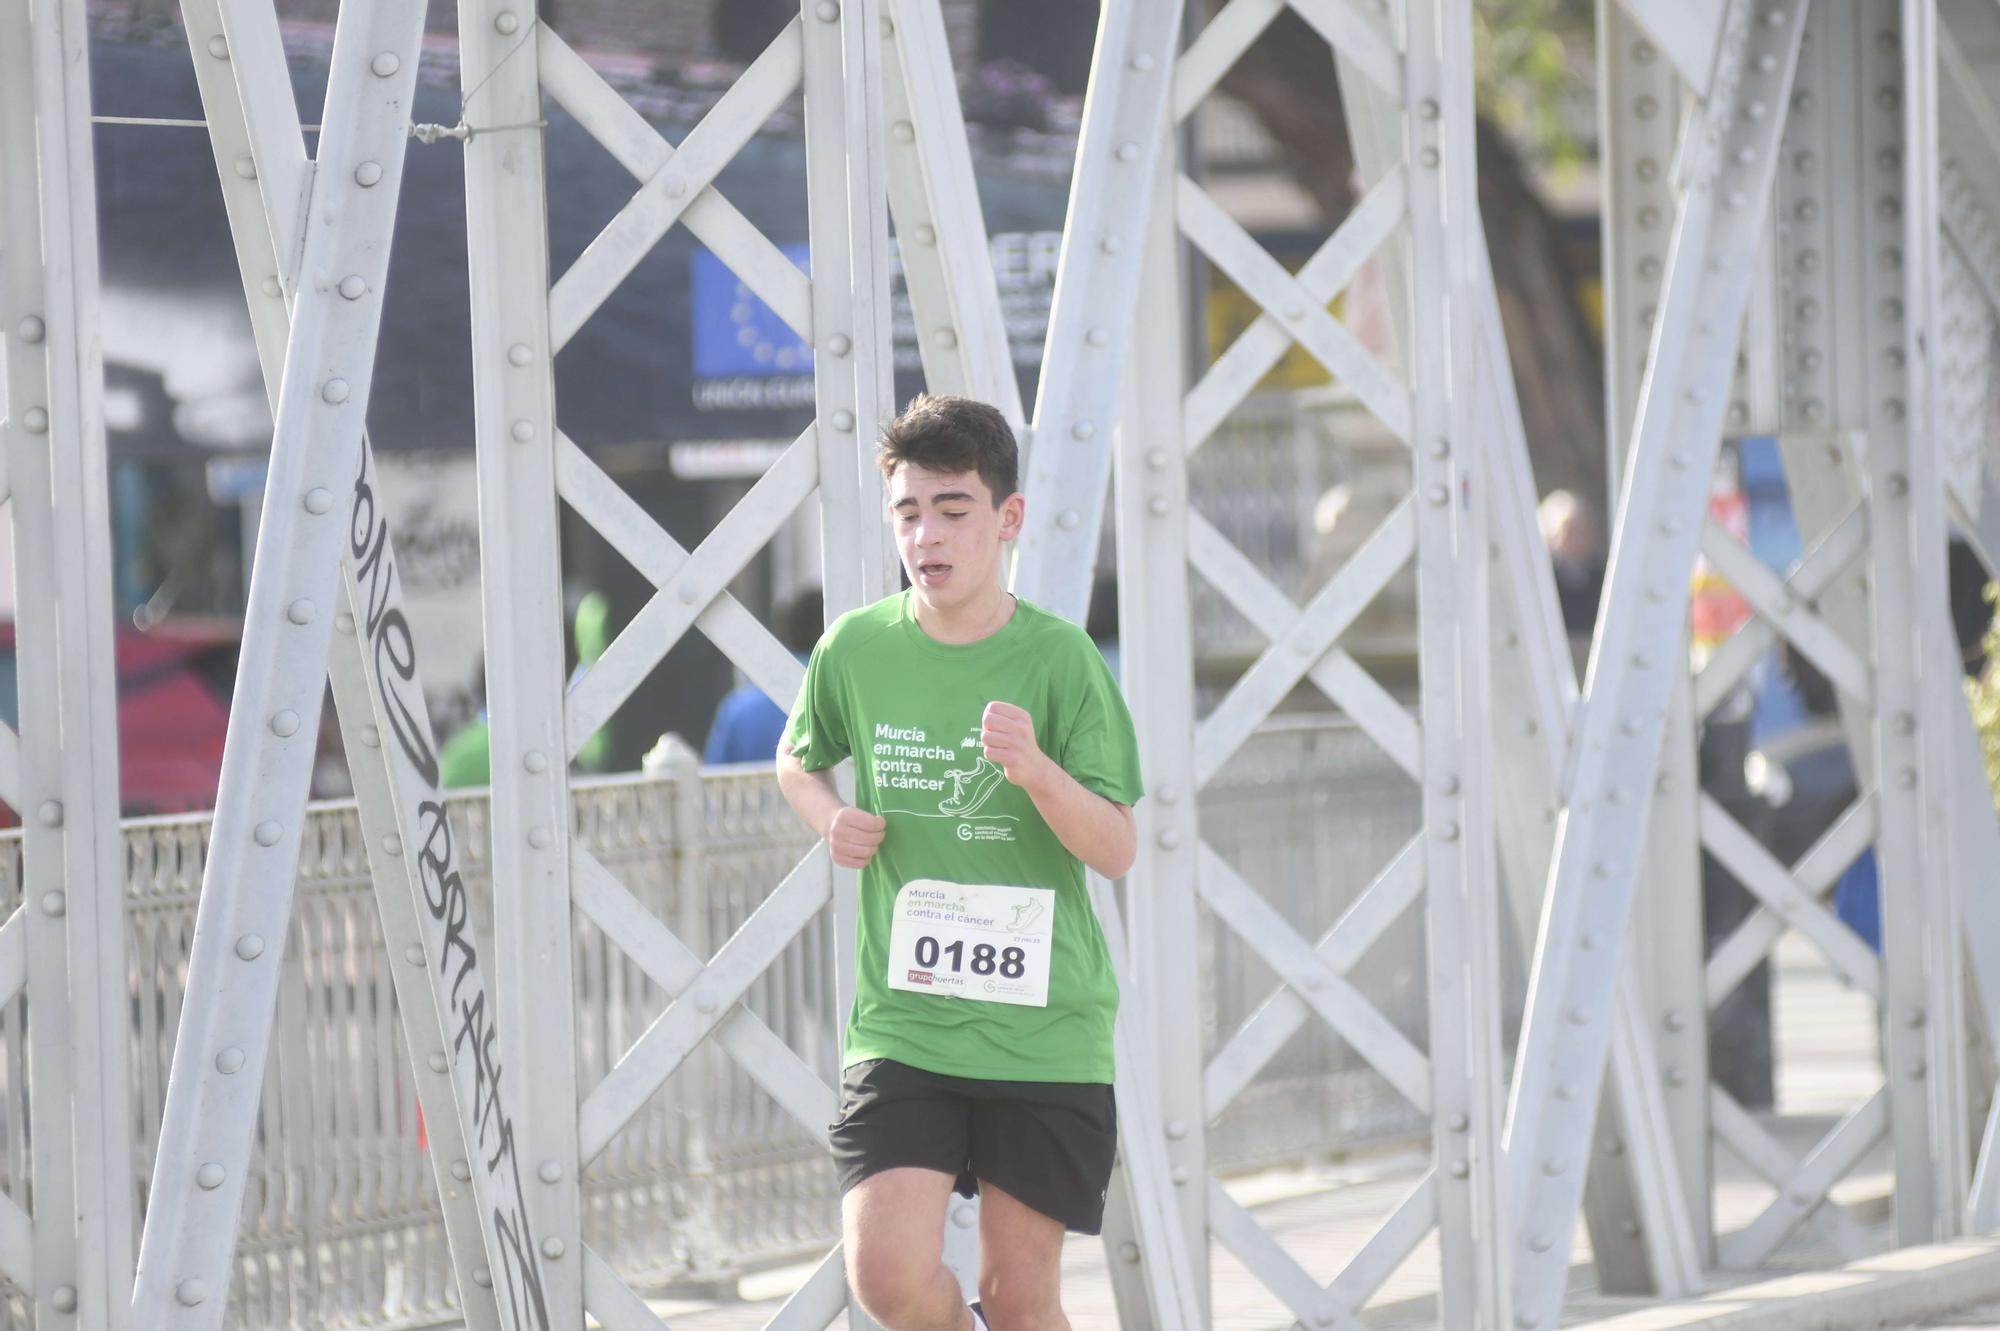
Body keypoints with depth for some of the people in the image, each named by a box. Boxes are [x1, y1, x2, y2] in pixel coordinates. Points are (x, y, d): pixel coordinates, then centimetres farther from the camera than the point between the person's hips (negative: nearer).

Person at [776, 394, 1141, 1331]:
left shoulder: (1058, 658, -5)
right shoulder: (856, 647, 1)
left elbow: (1117, 851, -7)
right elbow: (798, 760, 22)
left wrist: (1036, 770, -25)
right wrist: (830, 819, 0)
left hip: (1045, 1031, -1)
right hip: (900, 1021, 1)